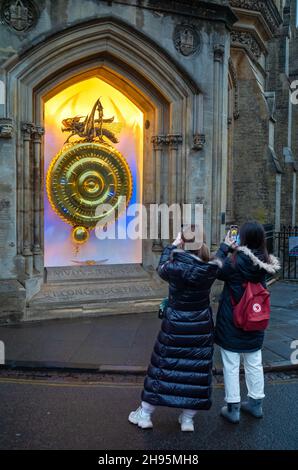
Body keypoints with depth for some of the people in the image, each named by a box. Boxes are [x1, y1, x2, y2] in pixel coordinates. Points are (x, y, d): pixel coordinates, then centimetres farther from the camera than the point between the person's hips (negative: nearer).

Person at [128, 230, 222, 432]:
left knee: (163, 367, 11)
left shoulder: (175, 268, -18)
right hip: (202, 326, 2)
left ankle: (145, 414, 25)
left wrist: (172, 246, 15)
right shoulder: (211, 270, -12)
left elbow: (161, 268, 6)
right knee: (196, 369, 13)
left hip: (175, 325, -1)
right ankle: (188, 419, 25)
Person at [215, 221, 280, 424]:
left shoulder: (235, 261, -21)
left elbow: (217, 271, -7)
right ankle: (256, 403, 34)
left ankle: (233, 408, 18)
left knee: (231, 366, 7)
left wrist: (225, 247, -2)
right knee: (254, 364, 18)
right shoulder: (265, 262, -5)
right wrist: (234, 250, 5)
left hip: (231, 323, -5)